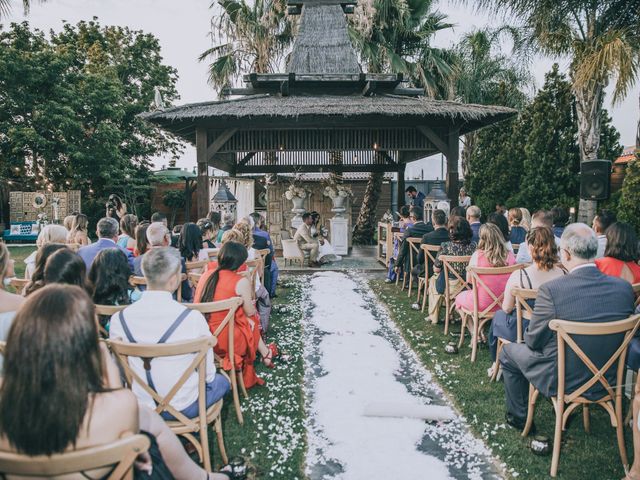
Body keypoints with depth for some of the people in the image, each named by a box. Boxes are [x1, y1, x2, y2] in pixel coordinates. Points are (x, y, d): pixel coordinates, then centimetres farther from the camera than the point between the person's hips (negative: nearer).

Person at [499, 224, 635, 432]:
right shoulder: (624, 287, -12)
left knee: (508, 352, 20)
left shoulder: (551, 290, -28)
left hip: (562, 381, -5)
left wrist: (528, 335, 7)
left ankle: (518, 417, 33)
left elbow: (534, 341, -16)